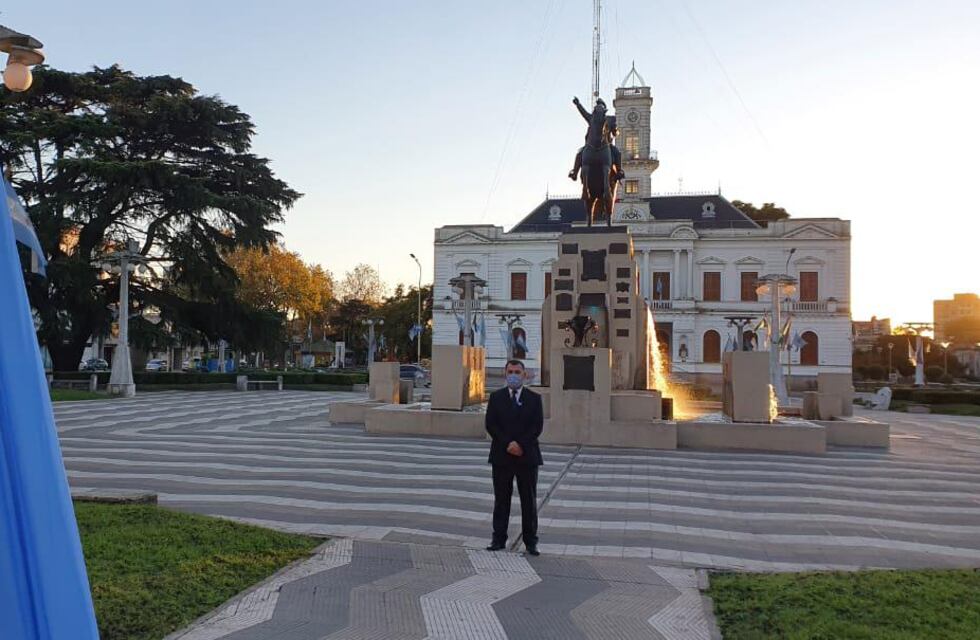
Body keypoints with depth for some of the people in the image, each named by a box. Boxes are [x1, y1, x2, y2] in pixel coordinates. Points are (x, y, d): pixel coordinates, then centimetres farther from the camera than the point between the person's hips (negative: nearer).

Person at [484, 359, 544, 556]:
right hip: (501, 455, 1)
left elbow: (537, 426, -4)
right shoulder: (496, 397, 5)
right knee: (501, 499, 7)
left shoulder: (534, 398, 4)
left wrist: (520, 444, -15)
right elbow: (490, 424, -3)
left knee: (529, 500, 4)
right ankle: (499, 539, 14)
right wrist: (507, 444, -14)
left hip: (527, 456, 0)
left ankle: (530, 541, 12)